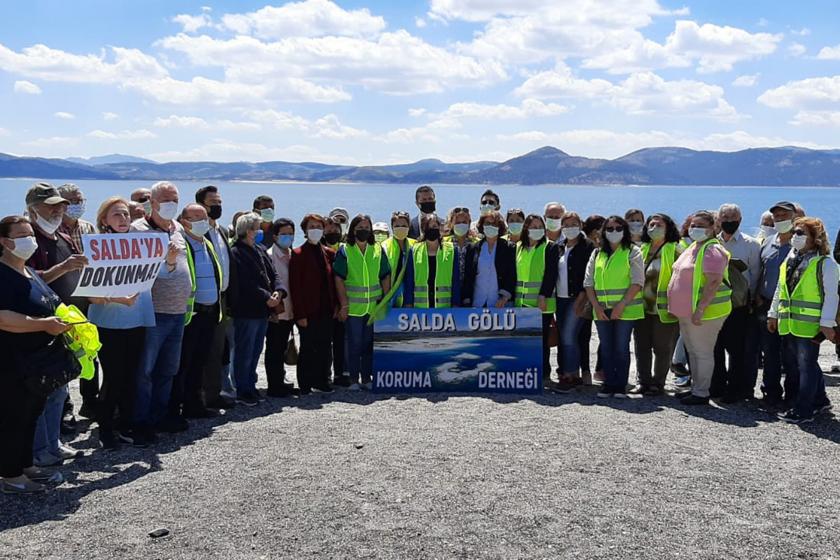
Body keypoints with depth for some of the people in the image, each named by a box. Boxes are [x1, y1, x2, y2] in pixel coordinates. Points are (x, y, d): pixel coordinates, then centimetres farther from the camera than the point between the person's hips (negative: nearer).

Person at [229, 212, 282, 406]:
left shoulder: (261, 251, 16)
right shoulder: (236, 253, -12)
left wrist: (278, 292, -6)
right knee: (244, 352, -1)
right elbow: (245, 283, -19)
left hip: (263, 310, 9)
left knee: (256, 351, 15)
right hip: (246, 310, -8)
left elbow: (273, 274, 13)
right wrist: (266, 297, -19)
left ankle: (251, 386, 25)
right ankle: (243, 391, 7)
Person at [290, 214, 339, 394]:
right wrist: (300, 314, -13)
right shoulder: (298, 255, -6)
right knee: (307, 349, 2)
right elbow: (295, 286, -9)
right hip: (308, 311, -5)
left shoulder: (329, 253, 10)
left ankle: (322, 381, 21)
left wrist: (335, 305, 5)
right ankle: (305, 385, 12)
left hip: (326, 311, 5)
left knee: (324, 347, 10)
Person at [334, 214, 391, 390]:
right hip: (352, 307, -3)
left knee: (369, 343, 9)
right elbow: (339, 279, -4)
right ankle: (354, 379, 12)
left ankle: (367, 378, 19)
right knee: (354, 343, 3)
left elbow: (385, 277, 10)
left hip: (374, 307, 3)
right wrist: (344, 305, -9)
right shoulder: (344, 250, -2)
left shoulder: (378, 250, 7)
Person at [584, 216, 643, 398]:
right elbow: (588, 282, 10)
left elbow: (637, 282, -8)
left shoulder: (632, 252, 0)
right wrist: (596, 305, -2)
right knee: (606, 348, 8)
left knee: (621, 348, 0)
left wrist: (621, 304, -16)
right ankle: (608, 384, 16)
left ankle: (620, 386, 8)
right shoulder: (597, 253, 13)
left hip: (625, 309, -4)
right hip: (601, 310, 4)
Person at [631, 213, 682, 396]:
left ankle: (658, 383, 14)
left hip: (664, 308, -6)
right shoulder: (642, 249, 13)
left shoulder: (675, 251, -4)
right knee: (641, 346, 9)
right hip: (643, 306, 6)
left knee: (662, 348, 4)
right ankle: (643, 381, 18)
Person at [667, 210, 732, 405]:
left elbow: (714, 282, -23)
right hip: (687, 312, 10)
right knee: (693, 352, 17)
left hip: (704, 312, -10)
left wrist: (700, 309, -27)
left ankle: (701, 393, 5)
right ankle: (695, 388, 27)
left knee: (703, 353, -2)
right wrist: (679, 308, 20)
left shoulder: (712, 250, -16)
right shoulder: (693, 247, 16)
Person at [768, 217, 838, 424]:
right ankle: (820, 401, 31)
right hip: (790, 322, 7)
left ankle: (802, 410, 1)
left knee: (806, 365, -3)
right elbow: (780, 289, 20)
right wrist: (773, 314, 19)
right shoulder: (789, 260, 13)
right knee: (807, 364, 17)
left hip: (810, 324, -7)